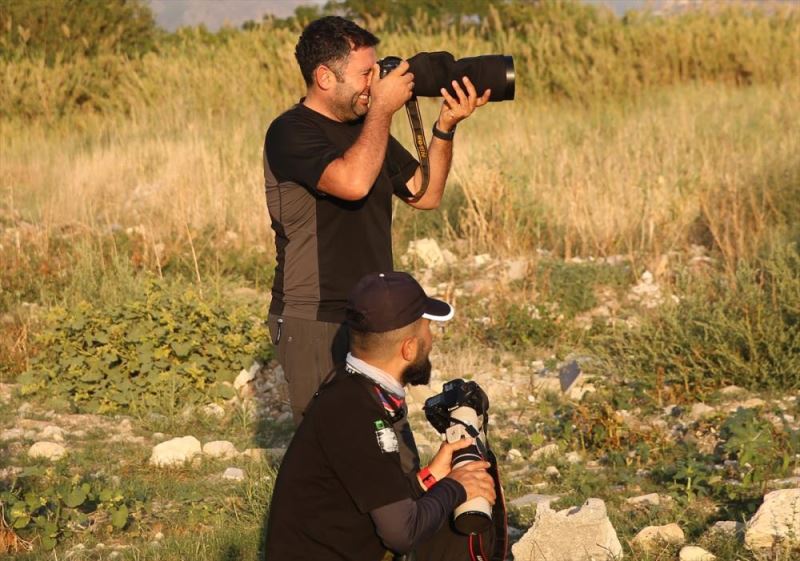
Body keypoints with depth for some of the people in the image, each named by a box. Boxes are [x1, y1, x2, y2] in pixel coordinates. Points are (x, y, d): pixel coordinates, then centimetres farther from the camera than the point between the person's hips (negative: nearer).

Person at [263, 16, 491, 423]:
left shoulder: (366, 127, 12)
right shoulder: (290, 133, -13)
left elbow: (425, 194, 13)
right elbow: (352, 182, -31)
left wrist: (446, 126, 0)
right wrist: (384, 108, -20)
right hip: (314, 325, -8)